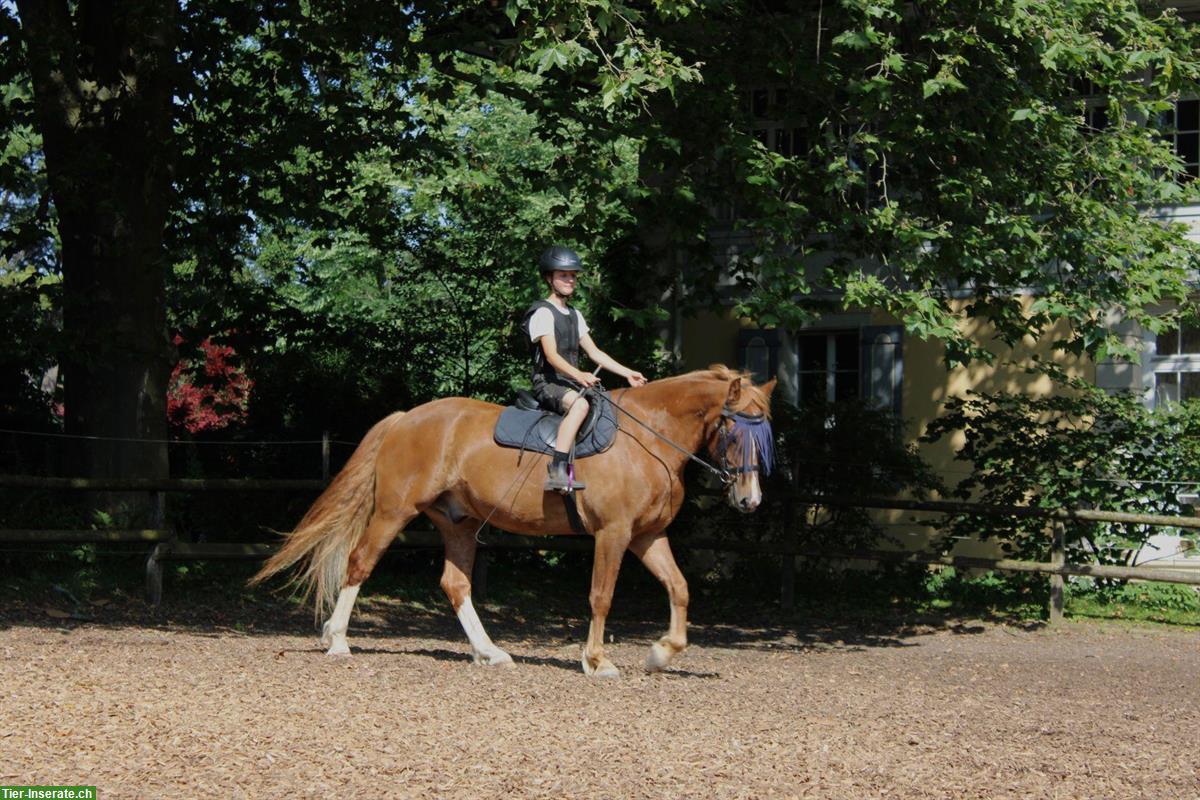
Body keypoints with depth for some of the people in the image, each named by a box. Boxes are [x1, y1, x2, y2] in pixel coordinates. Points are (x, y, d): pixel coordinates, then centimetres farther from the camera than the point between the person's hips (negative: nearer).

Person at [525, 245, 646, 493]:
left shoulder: (574, 315, 20)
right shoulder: (543, 313, -8)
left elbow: (594, 352, 20)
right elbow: (552, 355, -21)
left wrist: (627, 373, 10)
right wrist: (578, 375, -37)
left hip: (572, 384, 9)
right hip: (548, 383, -9)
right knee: (580, 404, -38)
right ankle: (556, 471, -48)